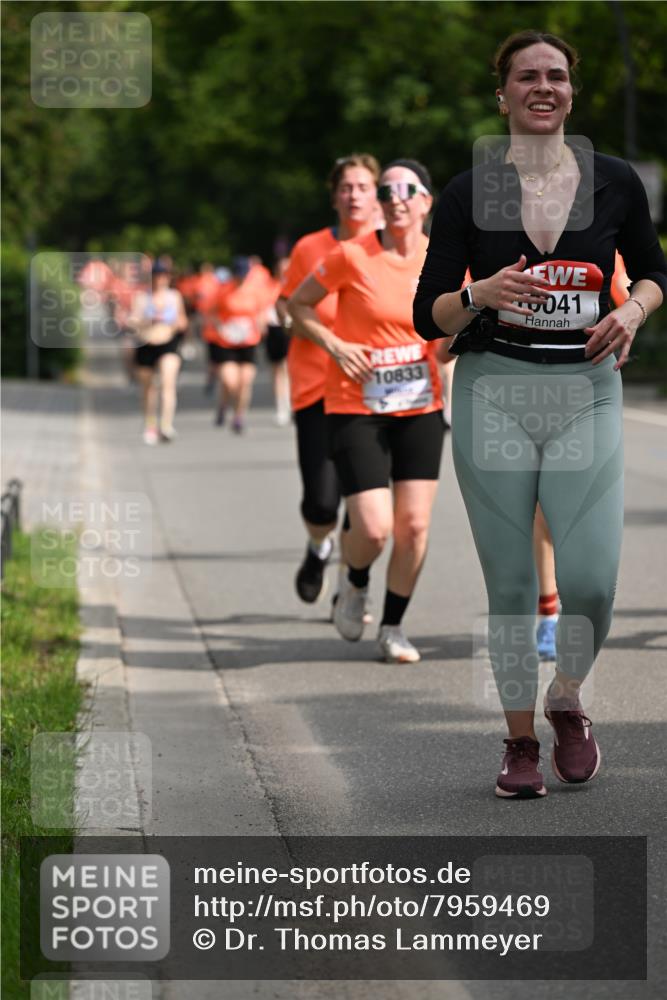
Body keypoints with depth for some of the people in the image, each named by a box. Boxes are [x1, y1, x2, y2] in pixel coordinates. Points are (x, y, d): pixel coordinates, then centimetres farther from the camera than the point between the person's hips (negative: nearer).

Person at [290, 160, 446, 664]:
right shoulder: (352, 256, -10)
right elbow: (298, 303, 3)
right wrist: (333, 343, -12)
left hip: (421, 409, 3)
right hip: (356, 408, -3)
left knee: (414, 525, -2)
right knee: (374, 529, -12)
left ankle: (393, 627, 16)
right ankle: (355, 584, 23)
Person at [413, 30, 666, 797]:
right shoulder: (469, 192, 0)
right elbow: (428, 317, 1)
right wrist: (483, 294, -19)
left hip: (587, 393, 1)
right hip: (493, 392, 0)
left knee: (591, 581, -9)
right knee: (510, 584, 2)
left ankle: (567, 702, 20)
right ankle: (520, 740, 19)